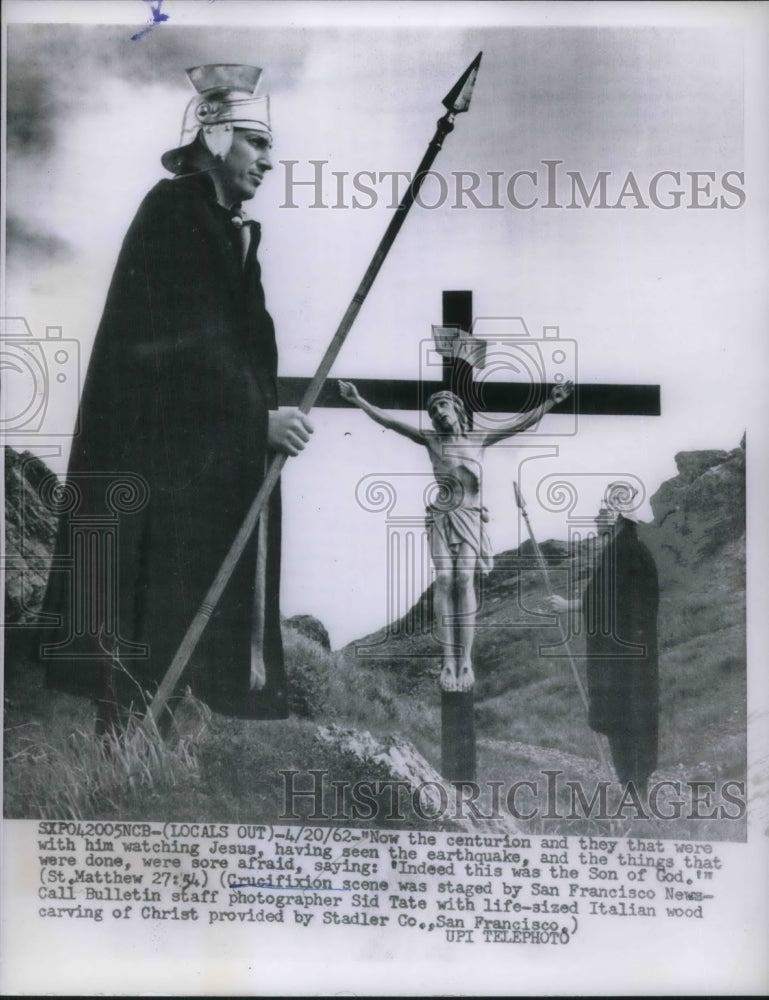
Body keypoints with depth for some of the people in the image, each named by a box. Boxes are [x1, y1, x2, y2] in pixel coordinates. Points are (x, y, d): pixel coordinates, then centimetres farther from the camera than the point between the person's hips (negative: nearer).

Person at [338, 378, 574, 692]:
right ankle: (448, 660, -16)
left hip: (469, 519, 0)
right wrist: (358, 400, 2)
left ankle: (465, 660, -18)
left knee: (464, 580, -17)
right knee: (444, 581, -15)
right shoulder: (432, 440, 8)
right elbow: (389, 422, 7)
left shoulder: (479, 440, 8)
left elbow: (522, 423, 8)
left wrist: (551, 402, 1)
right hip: (441, 517, 0)